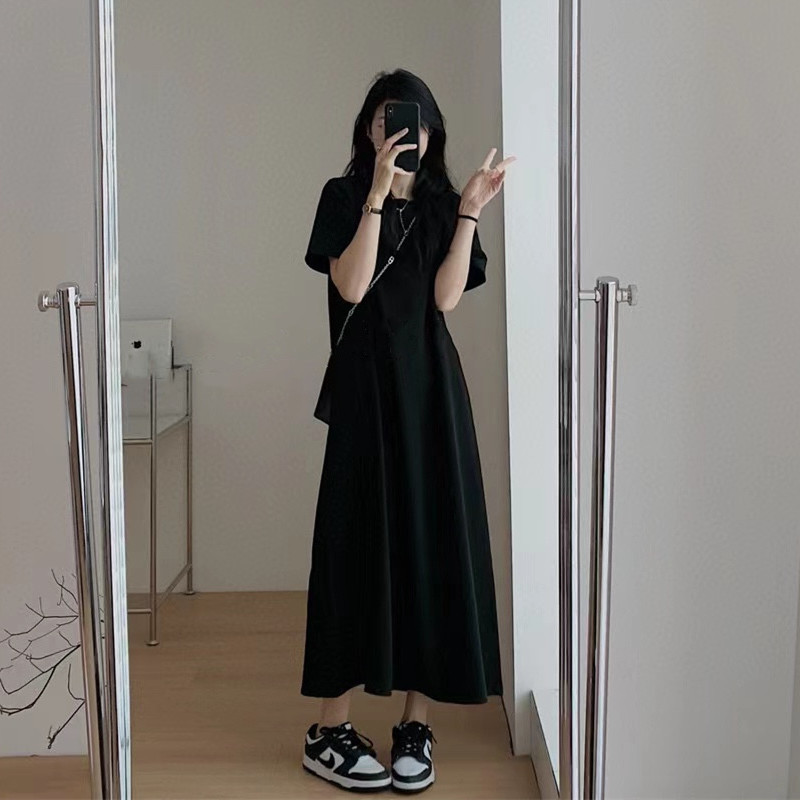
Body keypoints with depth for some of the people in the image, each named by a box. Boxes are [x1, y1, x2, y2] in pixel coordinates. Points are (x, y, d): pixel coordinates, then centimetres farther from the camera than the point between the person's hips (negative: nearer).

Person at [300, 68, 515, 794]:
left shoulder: (440, 204, 11)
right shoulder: (344, 196, 3)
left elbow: (446, 298, -3)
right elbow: (351, 286, -13)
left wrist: (470, 213, -8)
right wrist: (377, 194, -15)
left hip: (432, 385, 3)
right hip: (366, 385, -3)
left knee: (434, 539, 1)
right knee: (363, 542, -5)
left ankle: (416, 724, 11)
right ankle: (329, 730, 4)